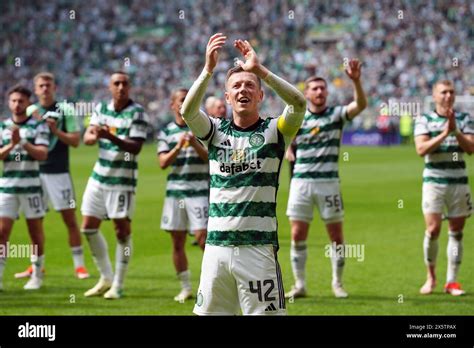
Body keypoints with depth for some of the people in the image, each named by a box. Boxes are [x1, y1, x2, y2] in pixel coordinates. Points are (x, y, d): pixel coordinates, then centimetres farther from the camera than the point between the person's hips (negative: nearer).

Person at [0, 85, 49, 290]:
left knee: (35, 231, 5)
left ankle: (37, 275, 15)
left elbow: (43, 154, -10)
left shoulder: (38, 127, 0)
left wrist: (22, 142, -20)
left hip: (31, 186, -2)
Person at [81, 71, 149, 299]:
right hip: (99, 177, 6)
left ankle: (118, 285, 7)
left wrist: (112, 137, -35)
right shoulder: (101, 109, 7)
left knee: (122, 231, -4)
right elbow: (86, 137, -1)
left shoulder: (137, 113, -9)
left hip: (122, 180, -6)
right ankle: (106, 278, 23)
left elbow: (135, 147, -19)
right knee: (88, 227, 8)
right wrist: (94, 135, -25)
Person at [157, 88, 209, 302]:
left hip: (199, 190, -3)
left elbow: (210, 157, -3)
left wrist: (195, 144, -18)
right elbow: (163, 163, -1)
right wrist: (179, 146, -15)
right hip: (174, 191, 3)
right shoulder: (166, 132, 8)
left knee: (202, 237, -12)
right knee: (177, 242, 4)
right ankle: (185, 288, 13)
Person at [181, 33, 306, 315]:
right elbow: (188, 111, -9)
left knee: (267, 313, -4)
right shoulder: (216, 130, 10)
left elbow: (299, 103, -16)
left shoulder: (274, 131, 3)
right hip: (216, 247, 3)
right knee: (208, 312, 5)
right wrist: (208, 69, -23)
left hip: (259, 247, -3)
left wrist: (259, 69, -22)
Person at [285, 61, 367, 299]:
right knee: (298, 235, -1)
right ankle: (300, 285, 8)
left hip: (328, 182, -1)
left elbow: (361, 104, -17)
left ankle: (338, 283, 15)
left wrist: (355, 80, -32)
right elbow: (288, 147, 16)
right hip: (301, 181, 1)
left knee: (336, 235, 2)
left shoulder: (336, 114, 2)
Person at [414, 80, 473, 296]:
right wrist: (444, 134, -19)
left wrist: (455, 131, -18)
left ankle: (452, 282, 7)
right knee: (433, 230, -11)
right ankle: (431, 277, 7)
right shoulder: (424, 120, 2)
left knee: (456, 232, 2)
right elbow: (421, 149, -11)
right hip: (434, 181, -2)